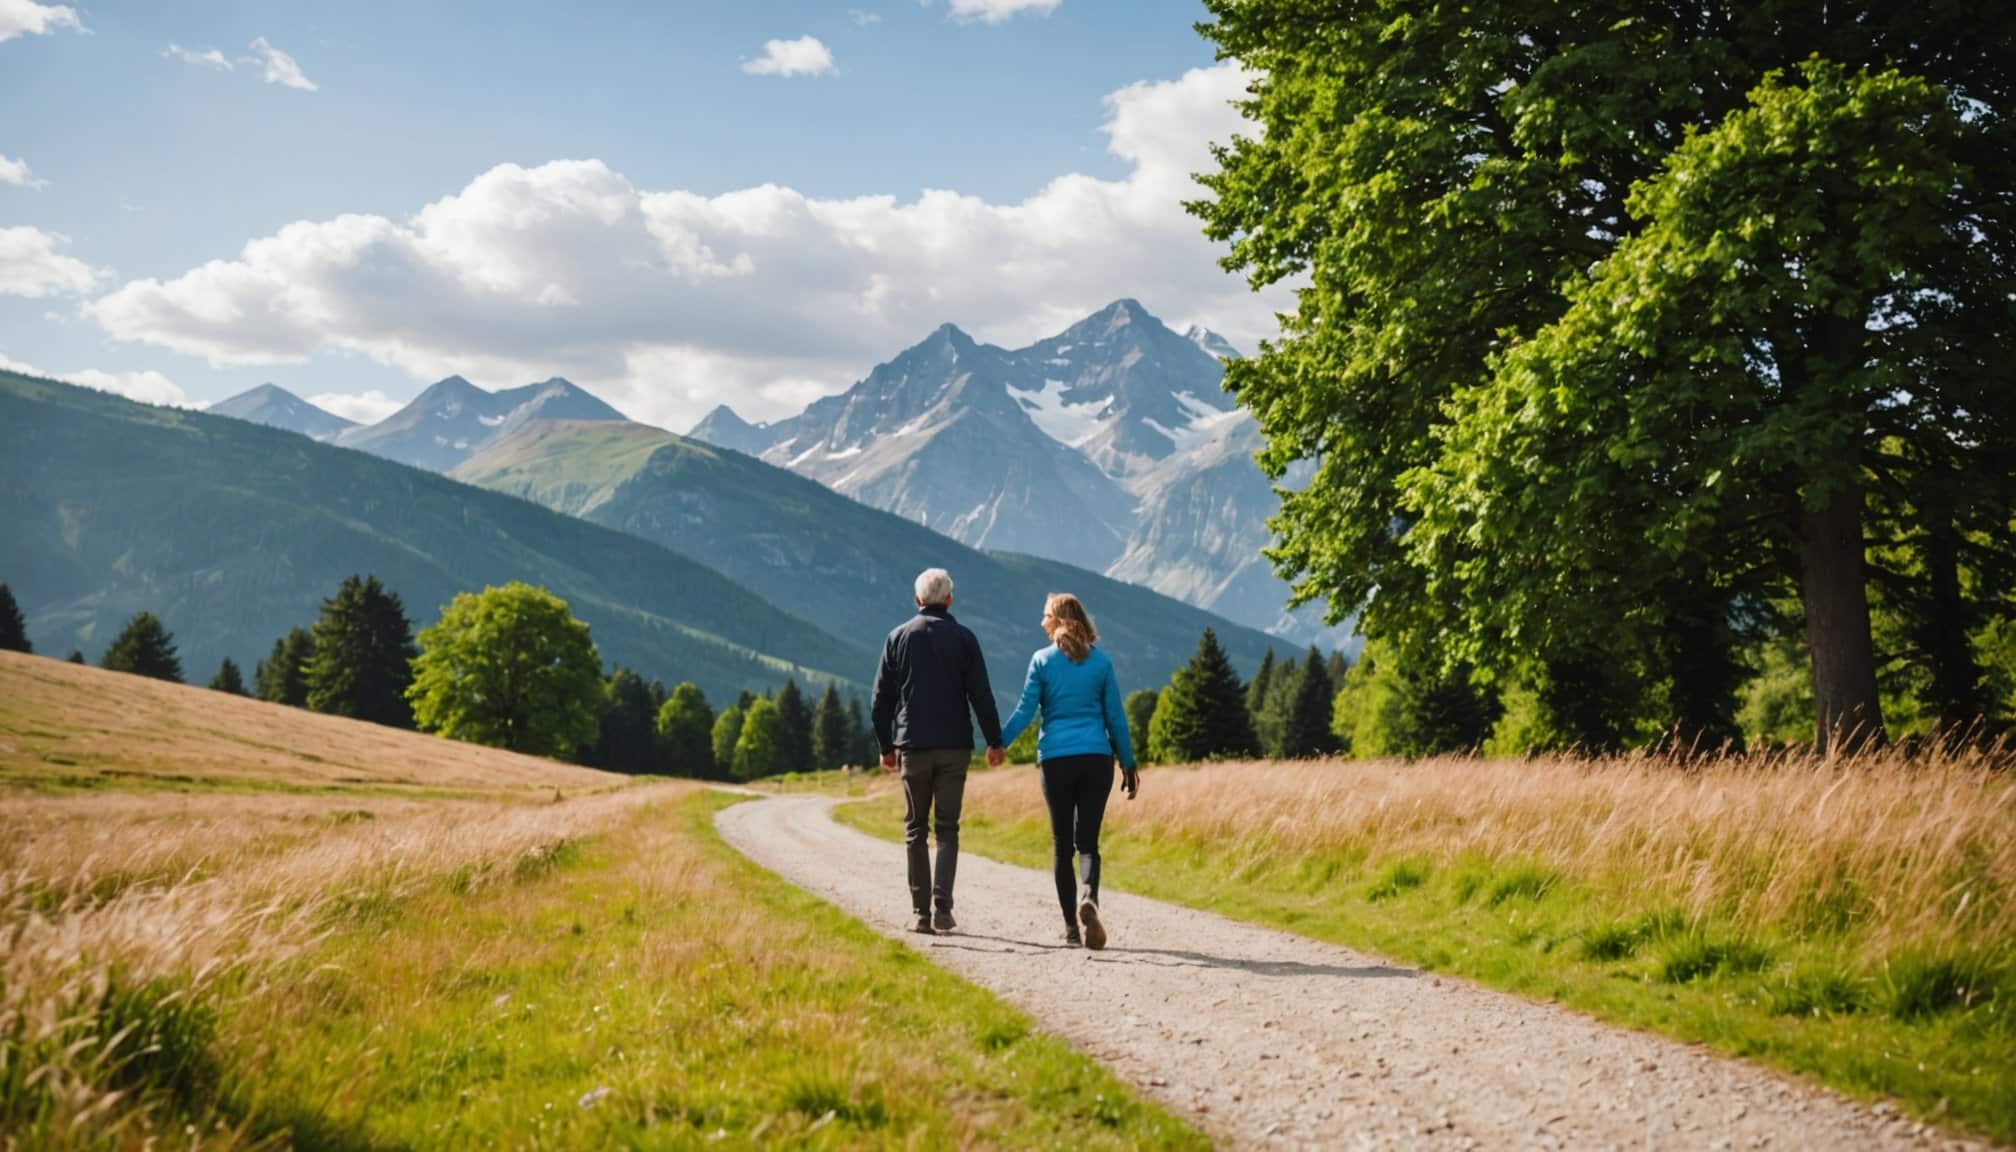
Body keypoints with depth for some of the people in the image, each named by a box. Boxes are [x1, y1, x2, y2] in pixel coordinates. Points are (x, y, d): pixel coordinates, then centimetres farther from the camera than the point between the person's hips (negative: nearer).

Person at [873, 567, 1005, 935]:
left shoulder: (898, 637, 5)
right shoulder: (962, 638, 0)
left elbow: (882, 698, 5)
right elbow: (981, 695, -4)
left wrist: (886, 746, 13)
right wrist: (995, 741, 3)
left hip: (912, 745, 1)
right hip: (954, 746, -1)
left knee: (915, 829, 9)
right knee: (947, 828, 4)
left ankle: (922, 912, 5)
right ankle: (942, 907, -10)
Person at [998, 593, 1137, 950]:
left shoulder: (1042, 661, 0)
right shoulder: (1101, 662, 5)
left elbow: (1025, 712, -3)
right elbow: (1116, 716, 7)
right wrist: (1128, 763, 13)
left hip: (1056, 759, -1)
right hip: (1097, 759, 1)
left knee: (1062, 842, 8)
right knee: (1087, 840, 2)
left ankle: (1071, 926, 9)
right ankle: (1089, 897, -26)